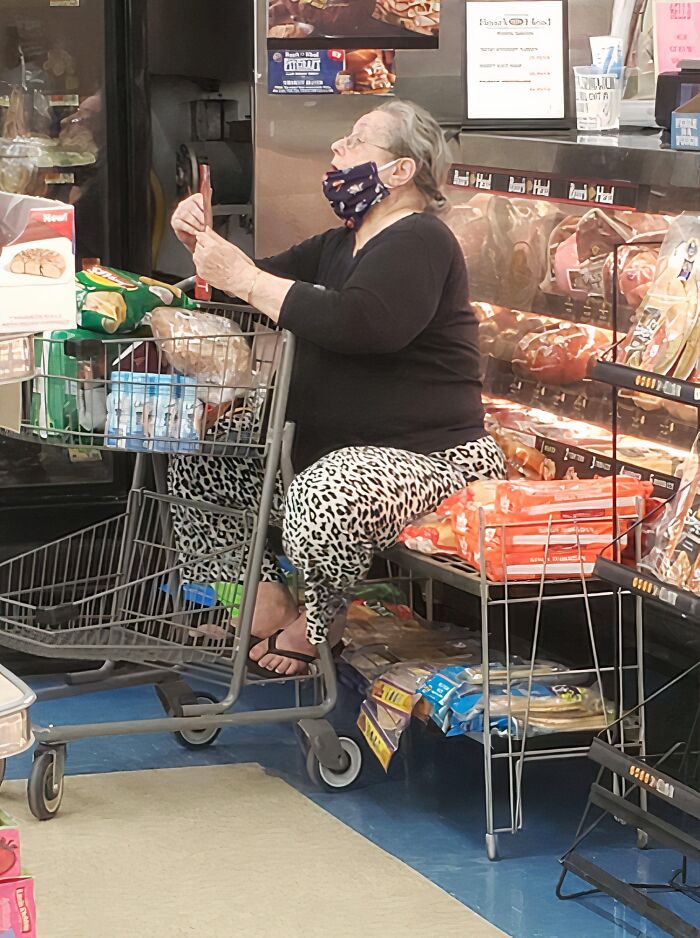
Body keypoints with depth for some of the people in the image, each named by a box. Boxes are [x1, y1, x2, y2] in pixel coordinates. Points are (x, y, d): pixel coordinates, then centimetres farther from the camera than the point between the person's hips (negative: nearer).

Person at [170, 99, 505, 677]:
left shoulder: (418, 240, -15)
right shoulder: (341, 244, 18)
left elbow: (358, 324, -32)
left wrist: (243, 279, -25)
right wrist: (206, 246, 2)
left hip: (424, 455, -11)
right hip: (324, 445, 11)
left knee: (324, 499, -40)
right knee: (196, 465, 9)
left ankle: (318, 621, -10)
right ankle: (268, 599, -1)